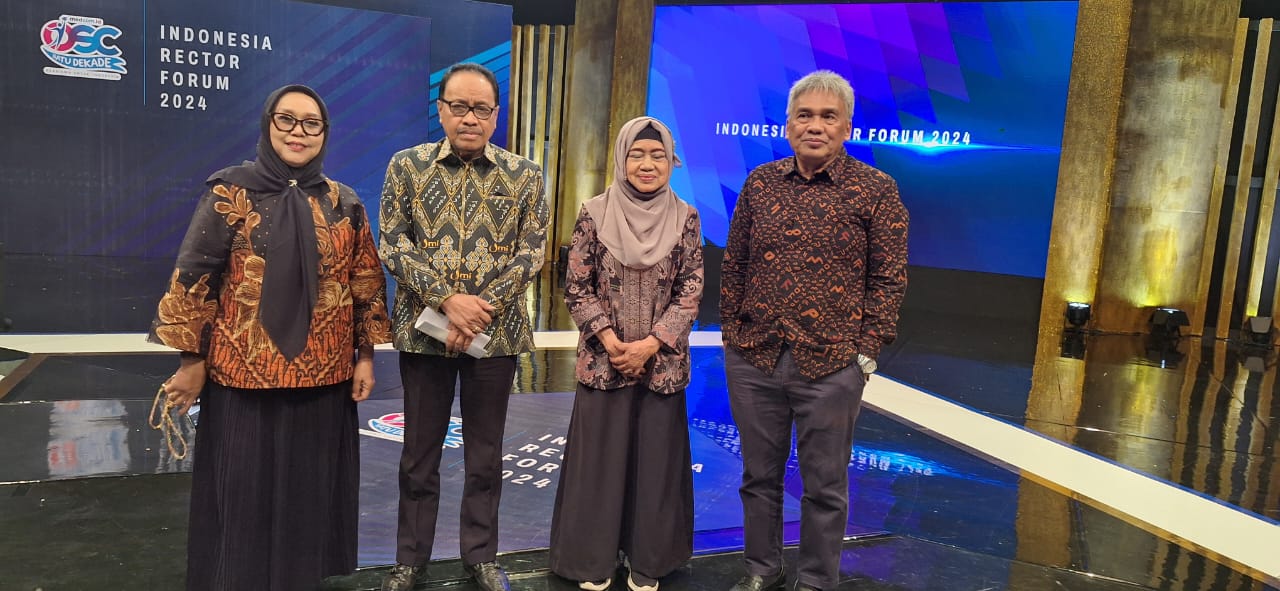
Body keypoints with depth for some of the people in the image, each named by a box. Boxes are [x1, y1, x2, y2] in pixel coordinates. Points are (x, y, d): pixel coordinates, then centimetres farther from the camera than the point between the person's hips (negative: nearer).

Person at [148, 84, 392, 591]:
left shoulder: (345, 204, 6)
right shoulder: (231, 192, -3)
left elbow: (367, 283, 8)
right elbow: (194, 277, -5)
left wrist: (366, 354, 5)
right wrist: (192, 359, -7)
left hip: (323, 375, 3)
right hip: (243, 372, -3)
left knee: (310, 487, 12)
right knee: (243, 489, 7)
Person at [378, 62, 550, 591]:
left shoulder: (525, 177, 2)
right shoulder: (406, 166, 2)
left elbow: (531, 253, -2)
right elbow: (393, 245, -4)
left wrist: (481, 309, -14)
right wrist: (448, 299, -17)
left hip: (497, 332, 0)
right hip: (424, 329, 0)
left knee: (485, 453, 11)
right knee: (419, 453, 11)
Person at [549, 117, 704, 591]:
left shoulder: (685, 218, 0)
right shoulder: (594, 214, -3)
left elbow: (690, 291, -1)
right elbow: (577, 287, -1)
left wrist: (651, 344, -12)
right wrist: (607, 336, -13)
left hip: (662, 364, 1)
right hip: (604, 361, -1)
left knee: (655, 459, 9)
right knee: (598, 458, 7)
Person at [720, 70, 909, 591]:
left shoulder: (875, 190, -3)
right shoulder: (758, 183, 6)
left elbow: (889, 278, -3)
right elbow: (733, 264, 11)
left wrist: (866, 352, -7)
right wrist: (732, 330, 6)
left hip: (831, 366, -3)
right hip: (752, 359, 3)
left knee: (824, 486, 10)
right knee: (759, 475, 16)